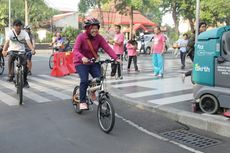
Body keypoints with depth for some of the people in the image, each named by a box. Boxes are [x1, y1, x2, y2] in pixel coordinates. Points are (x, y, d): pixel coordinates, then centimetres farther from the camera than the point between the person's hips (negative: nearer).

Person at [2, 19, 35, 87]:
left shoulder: (24, 33, -11)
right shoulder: (10, 32, -14)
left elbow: (28, 41, -26)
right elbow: (7, 41, -29)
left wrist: (32, 49, -45)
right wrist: (4, 50, -47)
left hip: (21, 51, 1)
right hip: (12, 50, 0)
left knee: (25, 64, -15)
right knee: (10, 59, -30)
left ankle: (25, 81, 2)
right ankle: (11, 76, -14)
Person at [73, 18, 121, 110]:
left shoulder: (99, 38, -6)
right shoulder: (81, 37, -16)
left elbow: (107, 48, -15)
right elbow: (75, 50, -28)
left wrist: (116, 58, -29)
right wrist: (82, 57, -49)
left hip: (94, 62, 4)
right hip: (81, 63, -4)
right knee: (84, 80, -22)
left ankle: (92, 91, 20)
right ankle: (82, 101, -4)